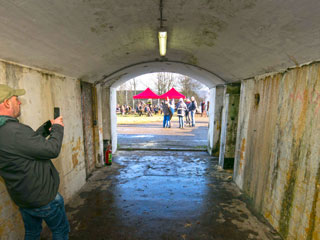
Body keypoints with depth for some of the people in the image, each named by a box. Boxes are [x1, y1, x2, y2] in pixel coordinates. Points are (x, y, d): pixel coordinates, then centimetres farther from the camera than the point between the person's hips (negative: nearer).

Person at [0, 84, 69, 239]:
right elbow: (52, 150, -25)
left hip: (21, 198, 9)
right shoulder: (15, 131, -32)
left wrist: (47, 126, 7)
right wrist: (57, 127, -11)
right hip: (43, 197, -9)